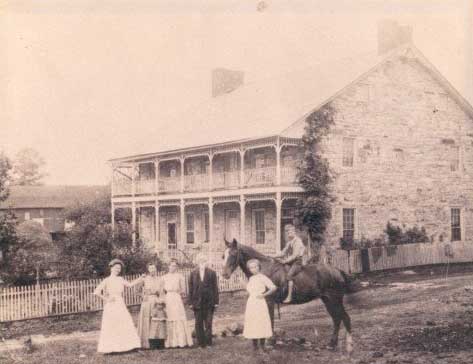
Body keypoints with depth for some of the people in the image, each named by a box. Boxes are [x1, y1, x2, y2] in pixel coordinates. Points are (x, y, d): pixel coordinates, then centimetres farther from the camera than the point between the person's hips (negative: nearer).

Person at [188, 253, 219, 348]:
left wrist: (216, 301, -3)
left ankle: (208, 343, 11)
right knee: (198, 324, 6)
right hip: (197, 302, 1)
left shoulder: (212, 273, 1)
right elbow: (190, 288, 4)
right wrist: (191, 302, -1)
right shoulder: (193, 273, 4)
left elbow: (215, 288, 1)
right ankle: (201, 343, 13)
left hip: (209, 302, -1)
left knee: (208, 323, 3)